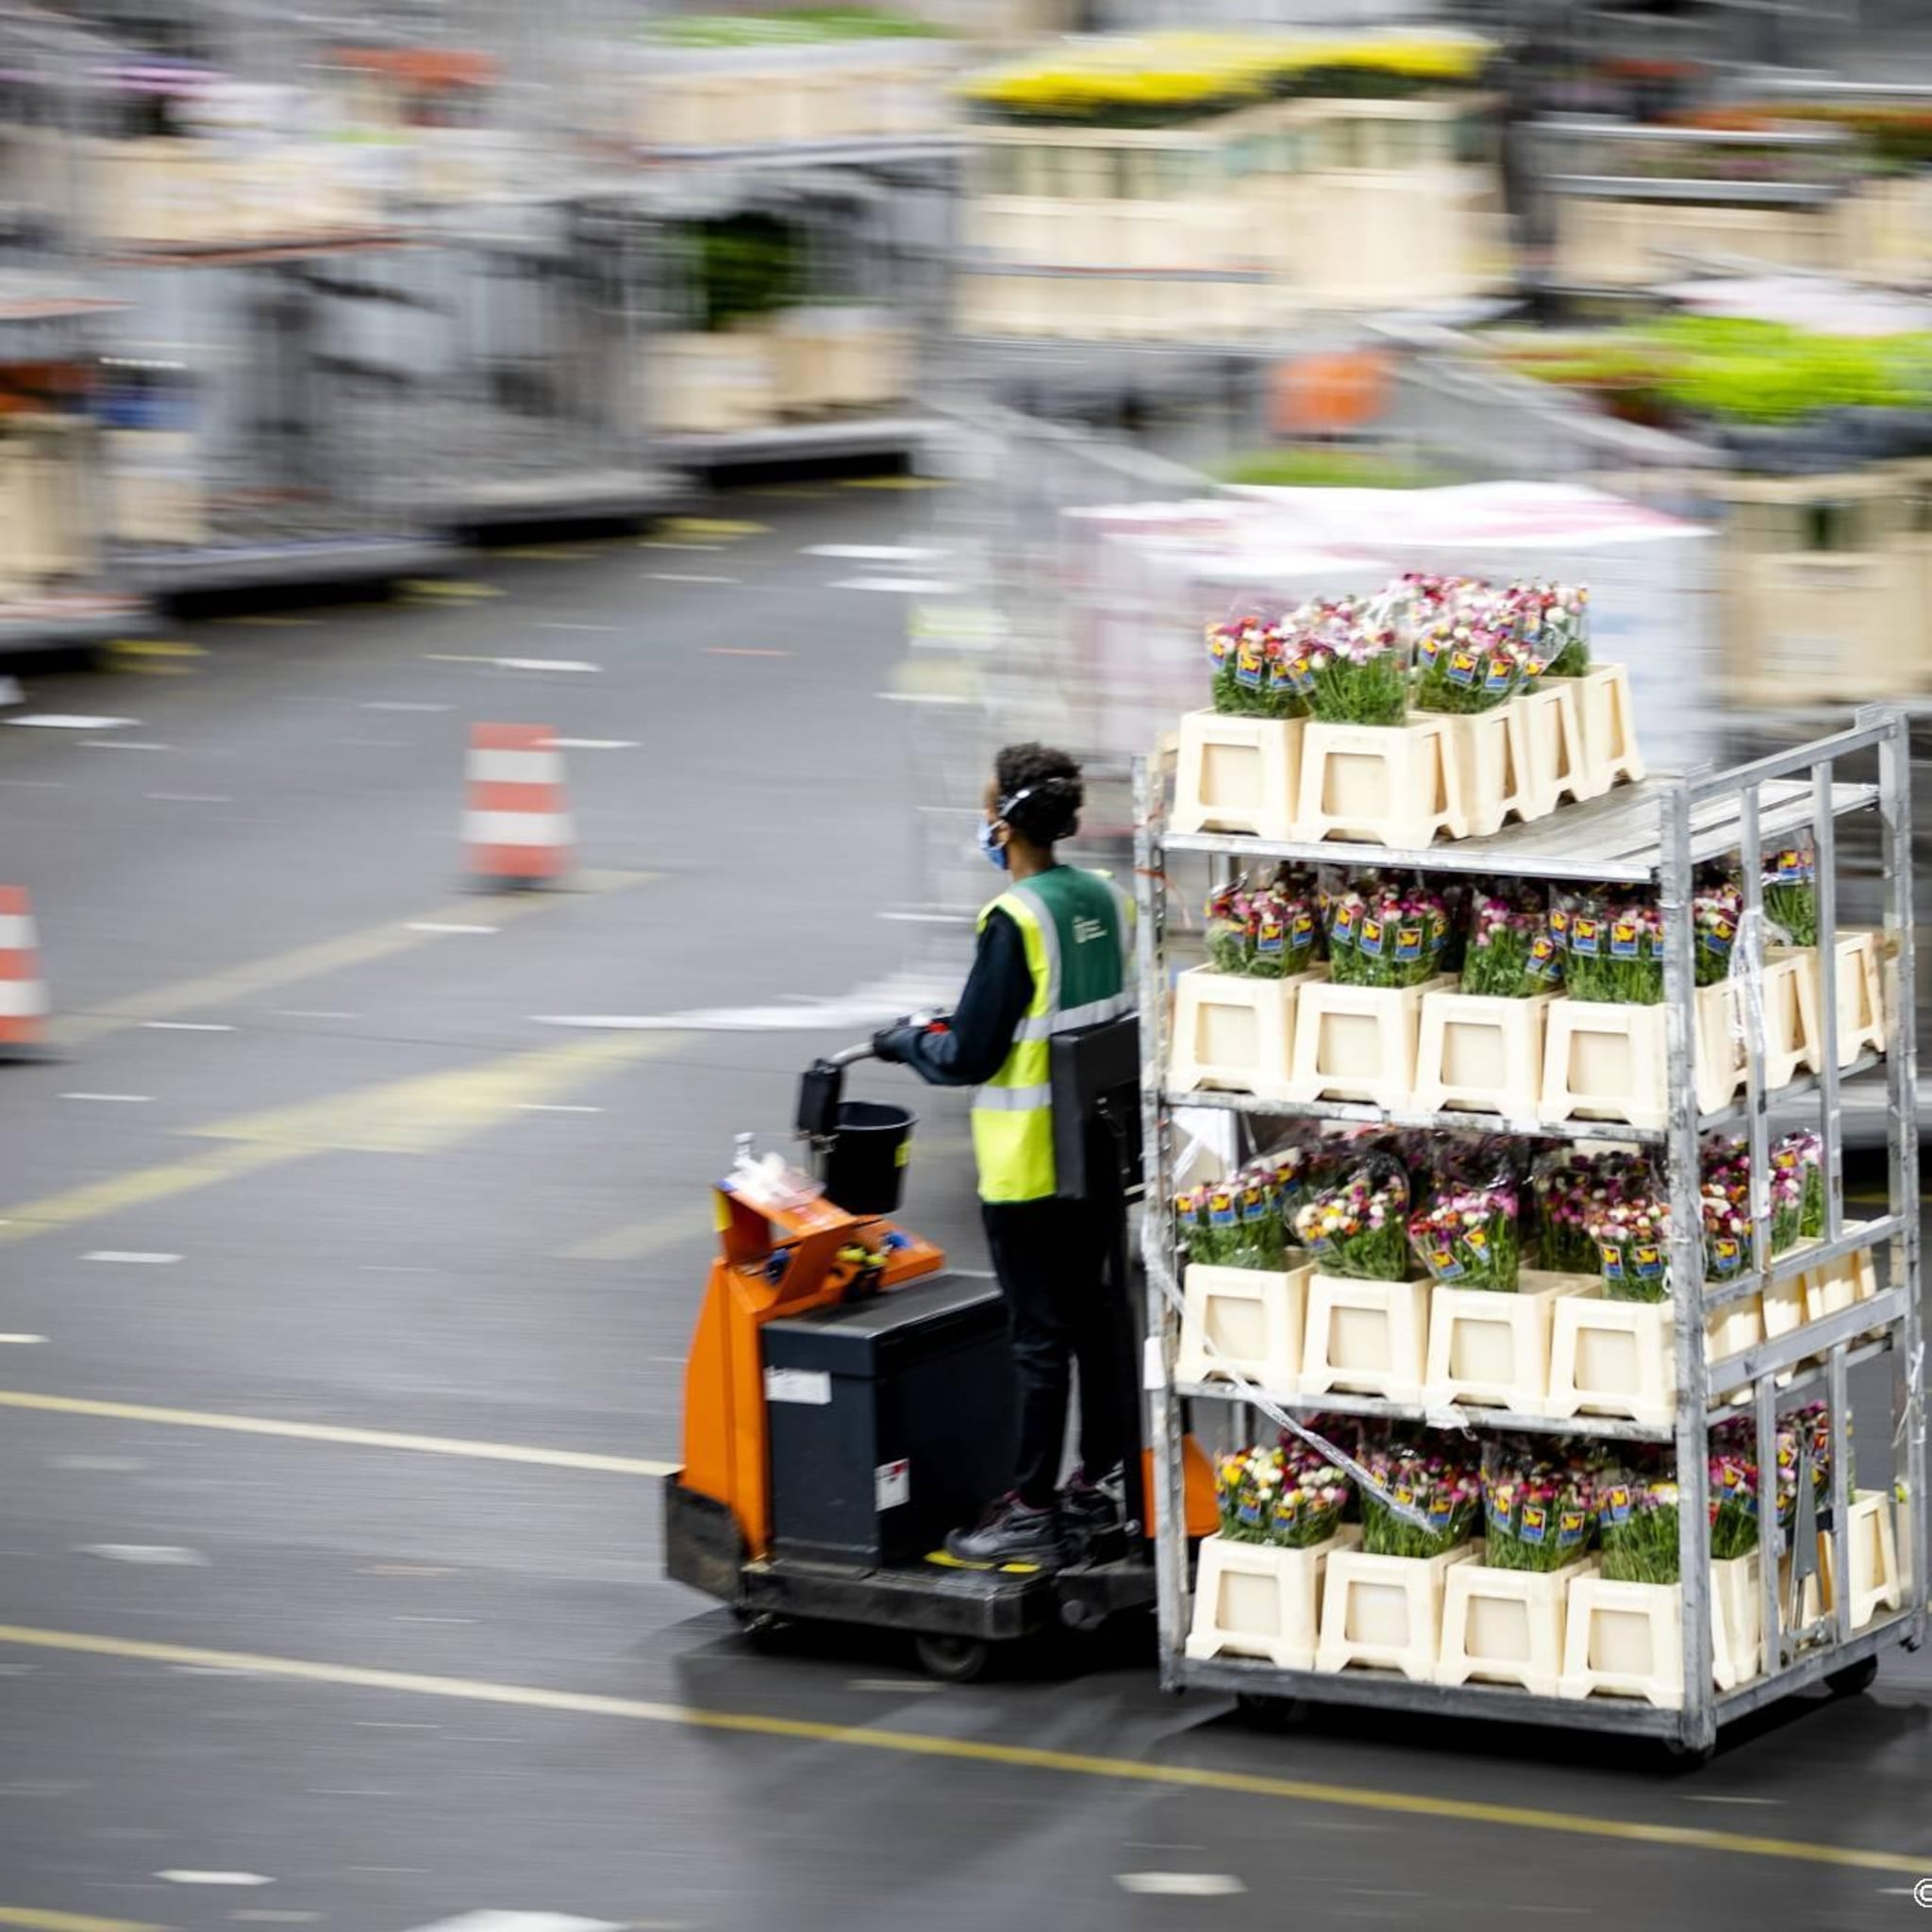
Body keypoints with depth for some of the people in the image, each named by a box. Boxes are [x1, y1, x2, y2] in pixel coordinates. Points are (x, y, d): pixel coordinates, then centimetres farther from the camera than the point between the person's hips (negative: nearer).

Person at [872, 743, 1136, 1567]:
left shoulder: (1015, 920, -21)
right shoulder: (1107, 901, 3)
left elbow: (971, 1056, -19)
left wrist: (907, 1045, 2)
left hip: (1026, 1168, -8)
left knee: (1038, 1337, -3)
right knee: (1091, 1318, 18)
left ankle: (1031, 1514, 2)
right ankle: (1102, 1484, 27)